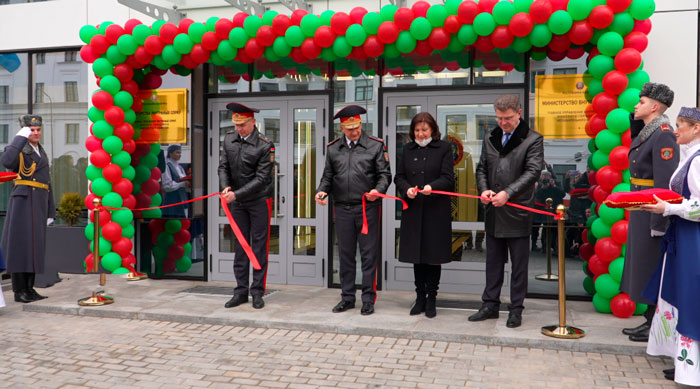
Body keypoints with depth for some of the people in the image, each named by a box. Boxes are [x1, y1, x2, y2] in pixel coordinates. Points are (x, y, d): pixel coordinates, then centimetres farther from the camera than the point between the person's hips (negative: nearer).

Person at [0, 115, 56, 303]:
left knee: (34, 246, 7)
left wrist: (50, 212, 17)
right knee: (20, 244, -6)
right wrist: (20, 137, -22)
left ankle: (29, 288, 13)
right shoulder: (19, 149, -3)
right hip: (23, 202, -7)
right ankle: (19, 291, -2)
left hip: (39, 205, 7)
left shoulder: (41, 153, 21)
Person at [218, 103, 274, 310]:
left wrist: (236, 194, -21)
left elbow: (261, 178, -17)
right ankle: (241, 291, 15)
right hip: (236, 202, 5)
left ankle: (257, 292, 10)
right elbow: (223, 166, 6)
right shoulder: (229, 139, 1)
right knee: (240, 246, 8)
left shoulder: (265, 145, -15)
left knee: (259, 246, 2)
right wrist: (225, 187, -14)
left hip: (259, 201, -4)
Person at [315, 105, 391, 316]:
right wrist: (321, 191, -5)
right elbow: (328, 176, 14)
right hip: (342, 209, 3)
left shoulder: (376, 146, 3)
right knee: (345, 254, 9)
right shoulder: (332, 148, 11)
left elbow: (385, 174, 1)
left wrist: (378, 190, -18)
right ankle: (347, 297, 21)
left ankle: (368, 298, 12)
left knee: (369, 254, 2)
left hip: (368, 208, -3)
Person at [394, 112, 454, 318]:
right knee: (416, 255, 8)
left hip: (436, 210, -3)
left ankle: (431, 299, 14)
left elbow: (448, 178, -5)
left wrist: (432, 187, -23)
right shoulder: (408, 149, 12)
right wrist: (406, 189, -10)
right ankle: (420, 297, 20)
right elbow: (399, 176, 11)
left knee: (433, 255, 2)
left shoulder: (444, 148, 2)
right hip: (413, 210, 3)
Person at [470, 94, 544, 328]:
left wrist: (508, 193, -23)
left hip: (518, 212, -5)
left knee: (519, 264, 5)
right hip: (494, 212, 5)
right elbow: (482, 168, 15)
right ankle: (490, 305, 24)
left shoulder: (533, 140, -5)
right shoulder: (490, 138, 12)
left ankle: (516, 309, 17)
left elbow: (533, 172, -13)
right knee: (493, 261, 14)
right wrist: (484, 190, -4)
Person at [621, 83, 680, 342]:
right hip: (640, 210, 10)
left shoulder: (663, 135, -17)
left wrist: (658, 222, -24)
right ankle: (650, 322, 26)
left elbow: (665, 182, -22)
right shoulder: (646, 132, 12)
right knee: (642, 265, 15)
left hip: (652, 211, -10)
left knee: (650, 268, 0)